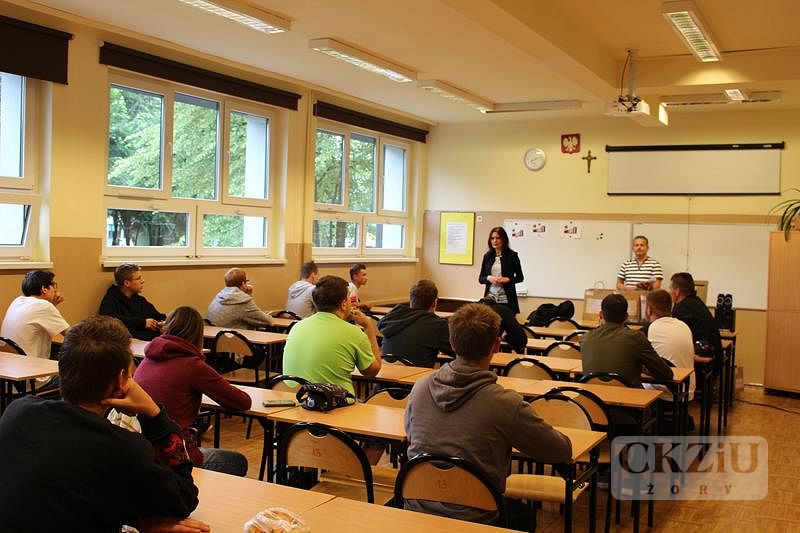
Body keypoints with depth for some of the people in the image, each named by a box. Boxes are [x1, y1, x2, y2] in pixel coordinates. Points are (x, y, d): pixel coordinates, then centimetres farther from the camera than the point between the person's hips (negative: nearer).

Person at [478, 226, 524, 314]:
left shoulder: (512, 255, 0)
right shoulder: (487, 256, 10)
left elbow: (520, 277, 4)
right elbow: (480, 279, 12)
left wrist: (507, 279, -13)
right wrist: (488, 278, -9)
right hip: (490, 298, 2)